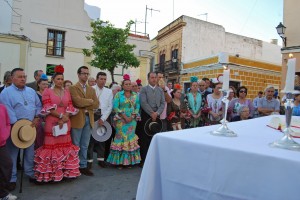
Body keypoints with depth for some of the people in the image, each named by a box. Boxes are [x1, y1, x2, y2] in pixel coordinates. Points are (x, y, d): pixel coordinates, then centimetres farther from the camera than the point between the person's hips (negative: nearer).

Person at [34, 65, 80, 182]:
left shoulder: (67, 92, 13)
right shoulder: (47, 91, 2)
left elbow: (70, 108, 5)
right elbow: (47, 108, -8)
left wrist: (63, 119, -9)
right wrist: (61, 116, -15)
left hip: (65, 123, 4)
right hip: (51, 123, -3)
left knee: (65, 146, 6)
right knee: (51, 146, -1)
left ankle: (65, 171, 18)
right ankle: (50, 174, 11)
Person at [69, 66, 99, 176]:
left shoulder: (91, 89, 14)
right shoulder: (73, 88, -2)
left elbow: (96, 104, 2)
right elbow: (78, 101, -19)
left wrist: (84, 105, -9)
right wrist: (90, 101, -5)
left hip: (89, 119, 5)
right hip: (77, 119, -5)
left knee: (85, 146, 13)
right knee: (75, 145, 5)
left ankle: (83, 166, 23)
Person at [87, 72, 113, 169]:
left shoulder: (109, 91, 7)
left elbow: (110, 107, 3)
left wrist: (103, 118, -7)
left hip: (103, 119, 3)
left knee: (102, 139, 10)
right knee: (90, 139, 3)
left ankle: (101, 159, 22)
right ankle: (89, 160, 15)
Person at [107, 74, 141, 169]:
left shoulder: (135, 95, 10)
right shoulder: (118, 95, 2)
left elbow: (137, 107, 5)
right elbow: (115, 107, -6)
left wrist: (132, 117, -9)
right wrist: (125, 117, -13)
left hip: (132, 120, 3)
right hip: (121, 120, -3)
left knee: (130, 138, 5)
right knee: (121, 138, -2)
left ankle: (130, 161, 14)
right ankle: (120, 161, 7)